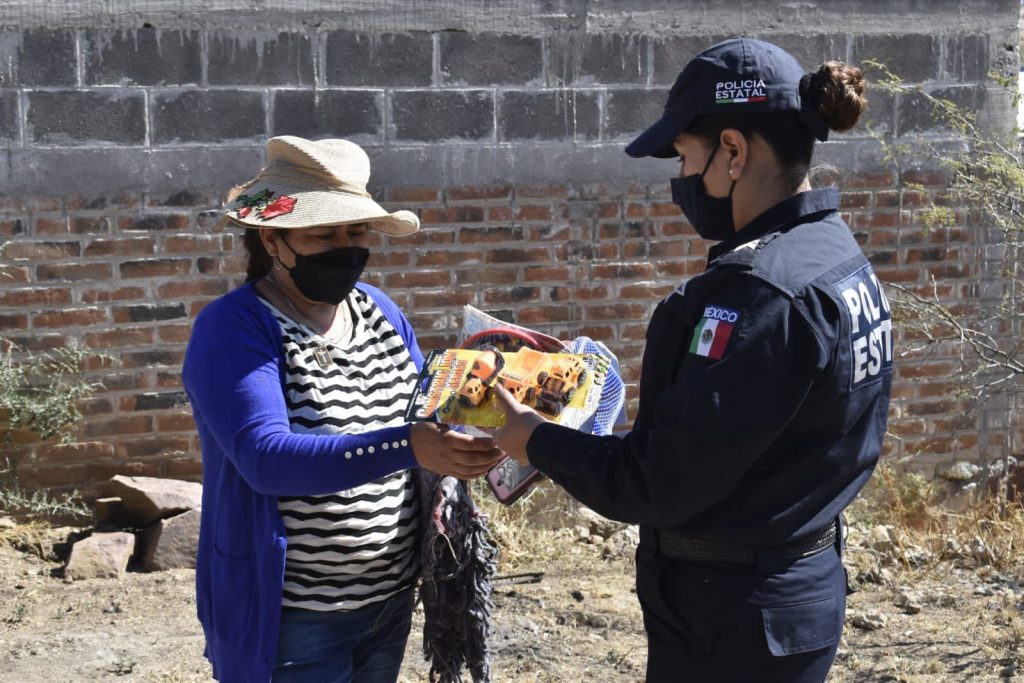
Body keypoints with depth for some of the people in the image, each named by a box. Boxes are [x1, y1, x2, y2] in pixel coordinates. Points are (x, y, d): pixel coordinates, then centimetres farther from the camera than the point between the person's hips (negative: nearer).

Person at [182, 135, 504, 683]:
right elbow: (267, 458, -29)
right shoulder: (233, 329, -15)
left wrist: (469, 438, -11)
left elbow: (427, 416, 12)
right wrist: (409, 448, -38)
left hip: (391, 603, 6)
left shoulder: (381, 312, 4)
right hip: (289, 619, -6)